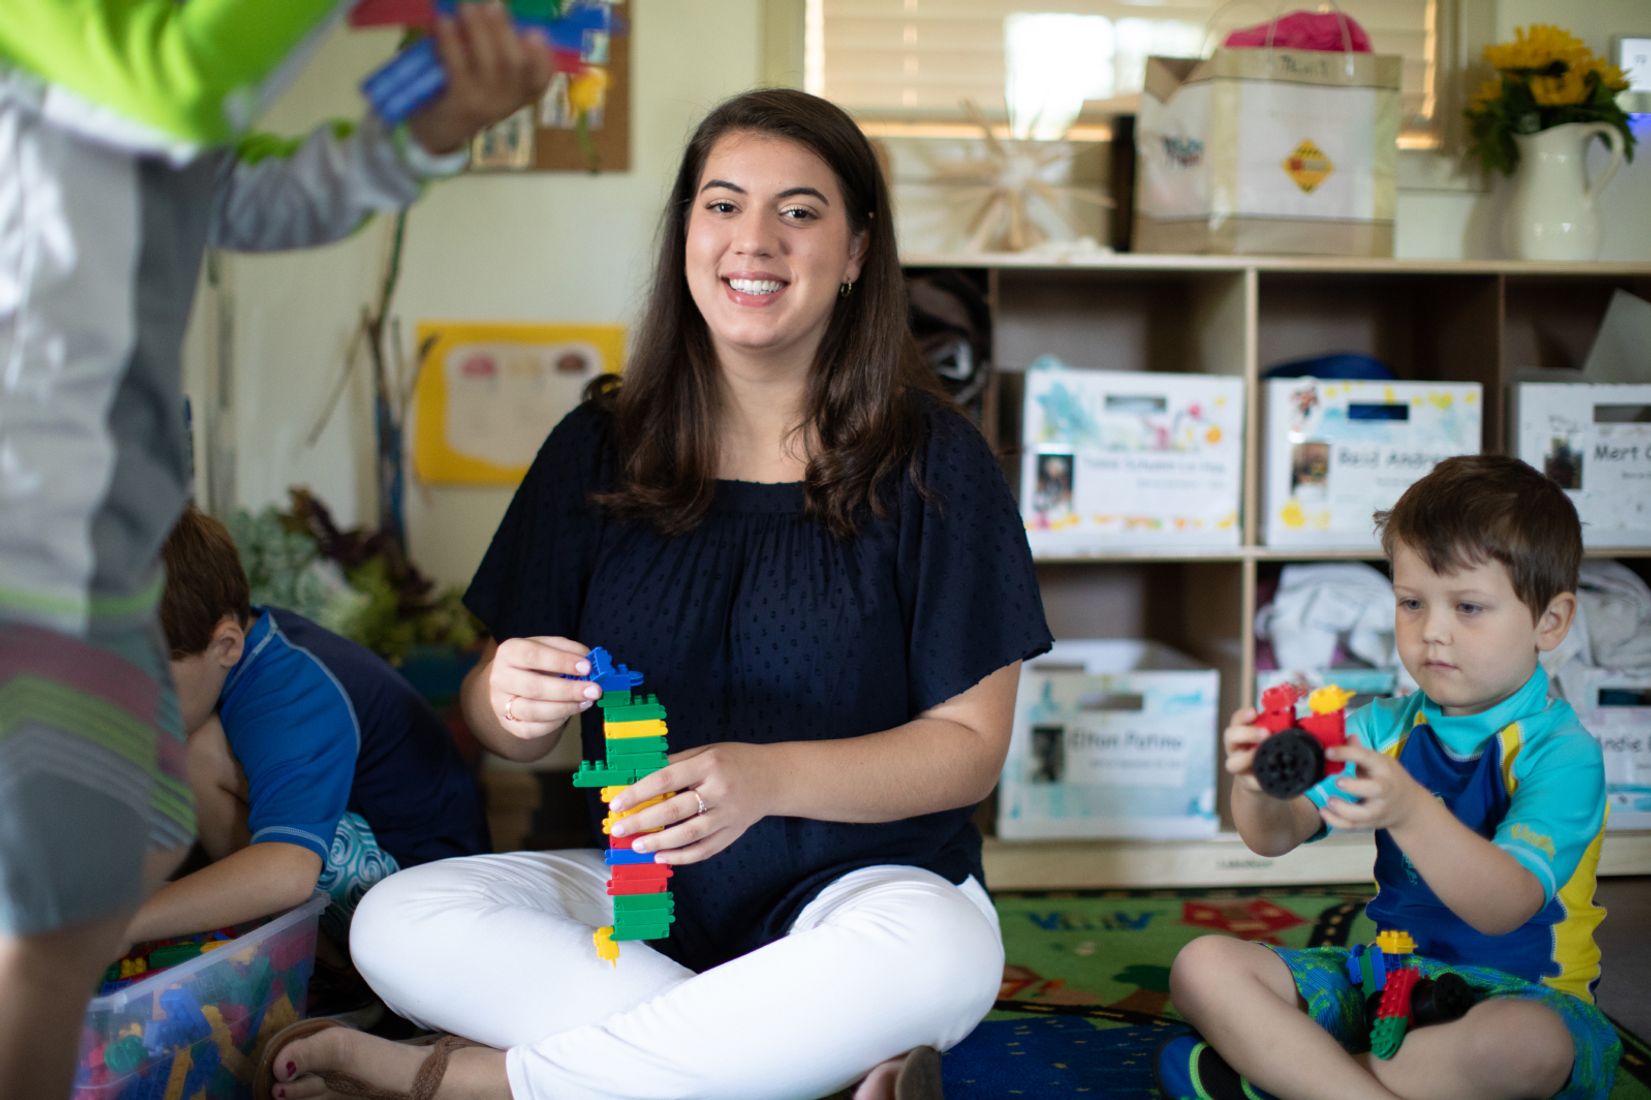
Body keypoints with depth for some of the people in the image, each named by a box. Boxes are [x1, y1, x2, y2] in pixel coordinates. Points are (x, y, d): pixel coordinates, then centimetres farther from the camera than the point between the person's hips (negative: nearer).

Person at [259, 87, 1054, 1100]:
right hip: (643, 884, 3)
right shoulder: (601, 448, 4)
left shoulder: (933, 463, -5)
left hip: (865, 880, -2)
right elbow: (504, 721, 4)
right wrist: (512, 704, -23)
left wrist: (767, 779, -25)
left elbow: (971, 745, -8)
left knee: (937, 954, -37)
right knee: (398, 924, -22)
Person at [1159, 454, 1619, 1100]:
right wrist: (1256, 784, -31)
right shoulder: (1386, 727, 4)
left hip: (1519, 994, -5)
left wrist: (1408, 810, -46)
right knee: (1204, 967, -13)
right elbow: (1275, 837, -6)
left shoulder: (1562, 752, -13)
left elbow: (1504, 908, -29)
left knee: (1519, 1045, -41)